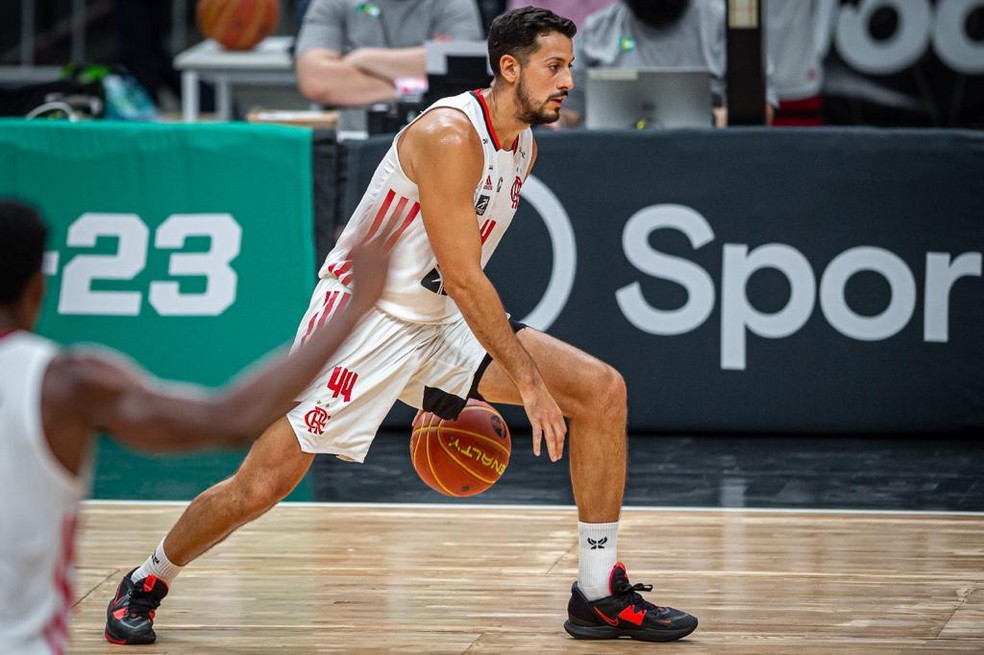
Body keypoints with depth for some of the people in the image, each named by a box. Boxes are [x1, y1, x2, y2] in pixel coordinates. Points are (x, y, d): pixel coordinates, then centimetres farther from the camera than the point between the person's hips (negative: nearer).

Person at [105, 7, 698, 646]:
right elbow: (463, 279, -23)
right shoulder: (449, 136, -21)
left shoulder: (523, 147, 7)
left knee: (603, 390, -4)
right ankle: (147, 584, 16)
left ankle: (601, 595, 3)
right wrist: (526, 379, -21)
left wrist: (448, 389, 20)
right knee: (262, 485, -11)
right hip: (364, 320, -8)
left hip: (440, 326, 8)